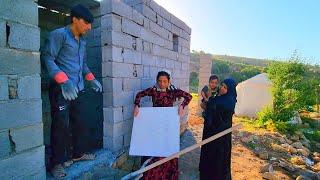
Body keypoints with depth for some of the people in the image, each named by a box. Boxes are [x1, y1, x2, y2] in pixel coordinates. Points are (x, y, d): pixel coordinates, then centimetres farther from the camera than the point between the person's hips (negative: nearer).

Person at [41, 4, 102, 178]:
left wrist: (91, 79, 12)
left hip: (77, 88, 8)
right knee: (61, 124, -2)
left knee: (78, 122, 13)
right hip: (60, 89, -7)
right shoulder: (58, 34, -6)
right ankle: (57, 162, 14)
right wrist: (63, 80, -26)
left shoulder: (82, 41, 17)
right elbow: (47, 58, -13)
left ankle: (78, 153, 29)